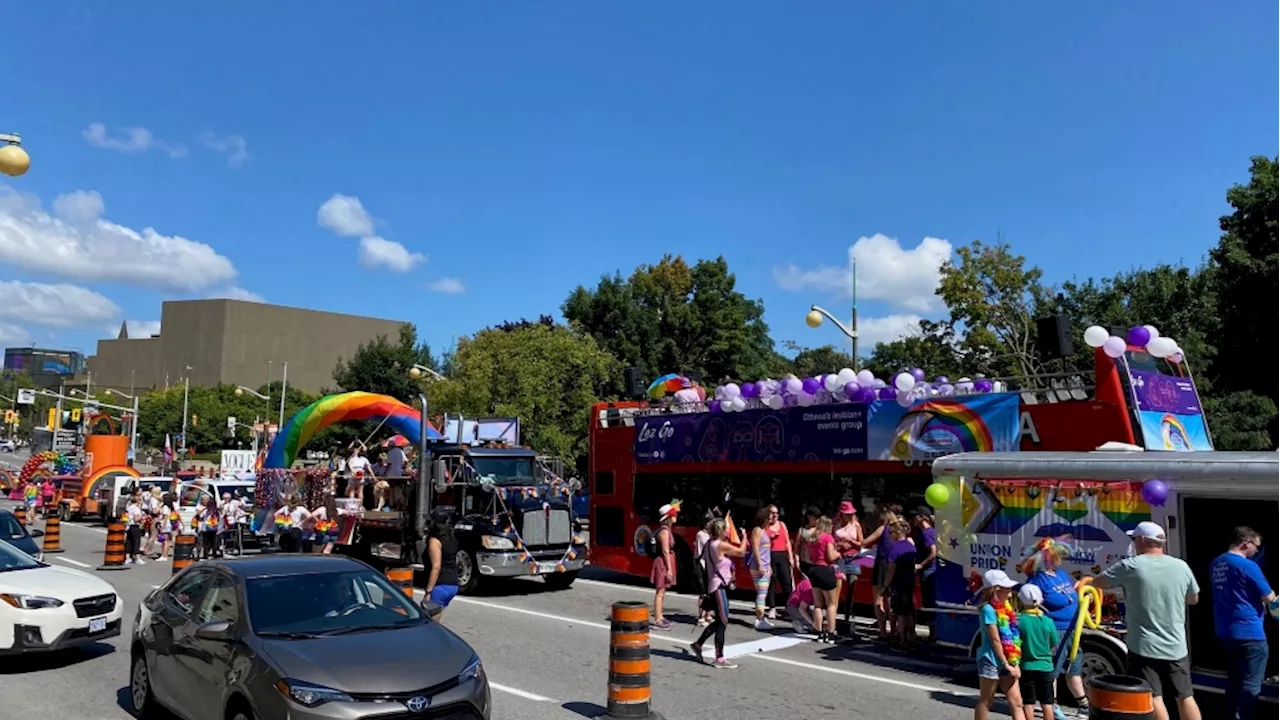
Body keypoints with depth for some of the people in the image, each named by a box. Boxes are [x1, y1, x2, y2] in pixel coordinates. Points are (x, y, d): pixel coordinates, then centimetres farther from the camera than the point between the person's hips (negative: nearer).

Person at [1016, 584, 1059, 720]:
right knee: (1047, 702, 13)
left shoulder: (1018, 620, -13)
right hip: (1045, 666, 2)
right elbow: (1054, 645, 2)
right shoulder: (1048, 621, -7)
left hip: (1026, 667, -2)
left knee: (1028, 702, 7)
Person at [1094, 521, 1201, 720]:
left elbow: (1097, 583, 1)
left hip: (1144, 647, -4)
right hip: (1176, 647, 5)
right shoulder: (1181, 567, 2)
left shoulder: (1131, 566, -10)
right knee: (1185, 697, 14)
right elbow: (1194, 599, 18)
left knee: (1153, 698, -1)